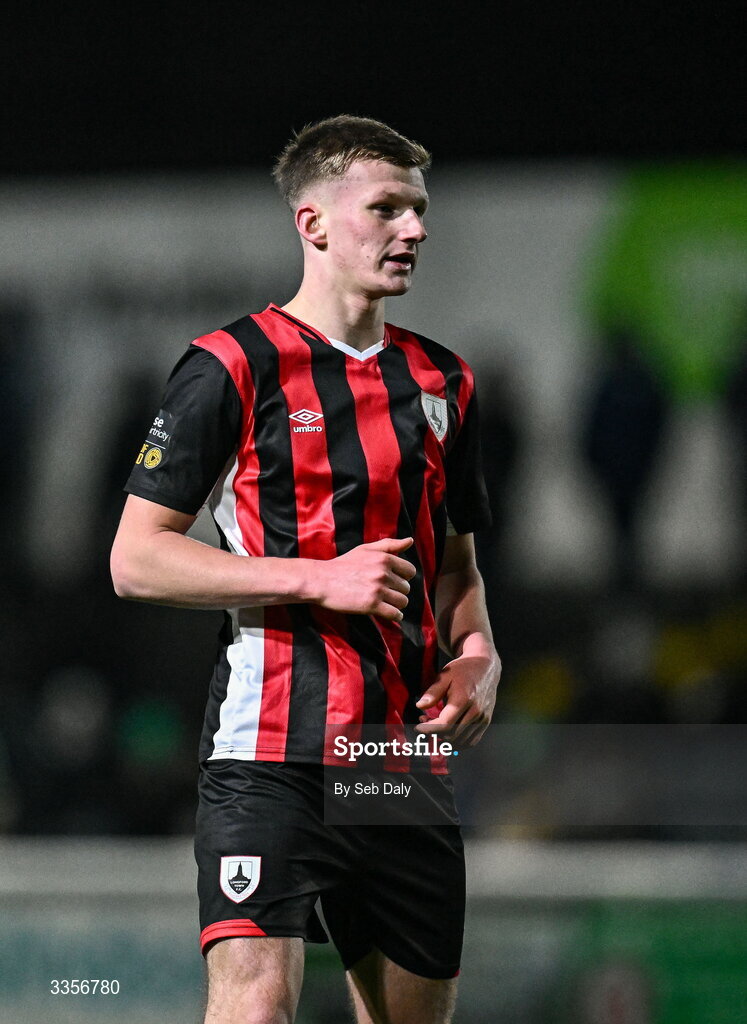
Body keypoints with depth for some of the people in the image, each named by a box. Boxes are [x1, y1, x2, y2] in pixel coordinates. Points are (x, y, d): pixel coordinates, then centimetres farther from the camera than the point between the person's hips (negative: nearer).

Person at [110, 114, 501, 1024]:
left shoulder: (440, 379, 16)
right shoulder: (231, 368, -4)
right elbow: (136, 559, -7)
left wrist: (476, 657, 4)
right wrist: (321, 579, -14)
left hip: (410, 758, 6)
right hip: (272, 752, -6)